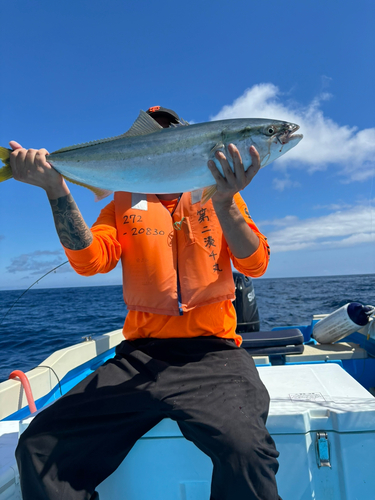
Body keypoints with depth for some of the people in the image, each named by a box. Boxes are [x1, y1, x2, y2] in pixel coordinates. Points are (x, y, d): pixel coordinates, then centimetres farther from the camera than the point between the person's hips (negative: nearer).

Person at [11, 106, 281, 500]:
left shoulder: (217, 193, 10)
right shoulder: (125, 203, 14)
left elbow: (255, 265, -4)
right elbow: (90, 260, -4)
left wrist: (224, 204, -18)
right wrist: (56, 189, -13)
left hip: (210, 352, -2)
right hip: (139, 354, 3)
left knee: (244, 448, -29)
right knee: (39, 447, -8)